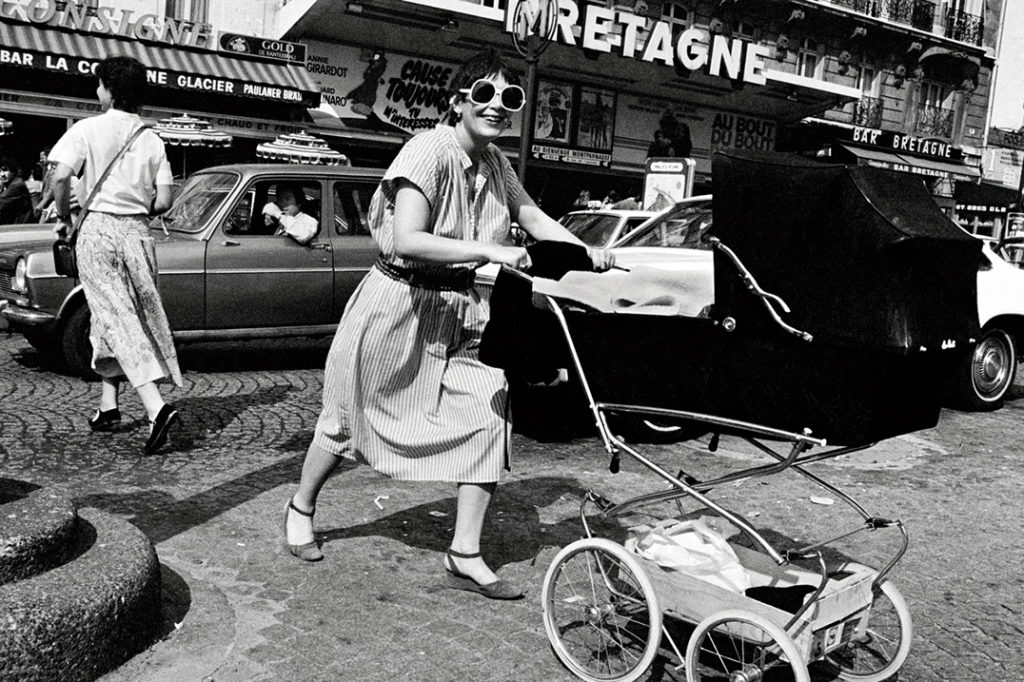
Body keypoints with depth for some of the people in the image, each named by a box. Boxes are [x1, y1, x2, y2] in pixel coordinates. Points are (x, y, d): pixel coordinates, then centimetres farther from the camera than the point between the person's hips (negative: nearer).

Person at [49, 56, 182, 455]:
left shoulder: (89, 129, -3)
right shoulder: (151, 139, 7)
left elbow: (61, 175, -15)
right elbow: (163, 201, 2)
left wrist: (64, 218, 1)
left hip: (98, 228, -4)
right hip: (137, 231, 4)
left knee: (116, 321, -6)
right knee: (113, 318, 16)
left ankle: (156, 407, -21)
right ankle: (108, 406, 21)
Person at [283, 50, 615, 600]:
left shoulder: (495, 163, 3)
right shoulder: (430, 150, -21)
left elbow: (532, 216, 8)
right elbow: (408, 241, -29)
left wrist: (585, 251, -9)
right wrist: (489, 251, -34)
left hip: (460, 312, 6)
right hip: (399, 303, -6)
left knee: (488, 414, -8)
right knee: (347, 420, 10)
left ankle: (465, 556, 2)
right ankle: (300, 509, 38)